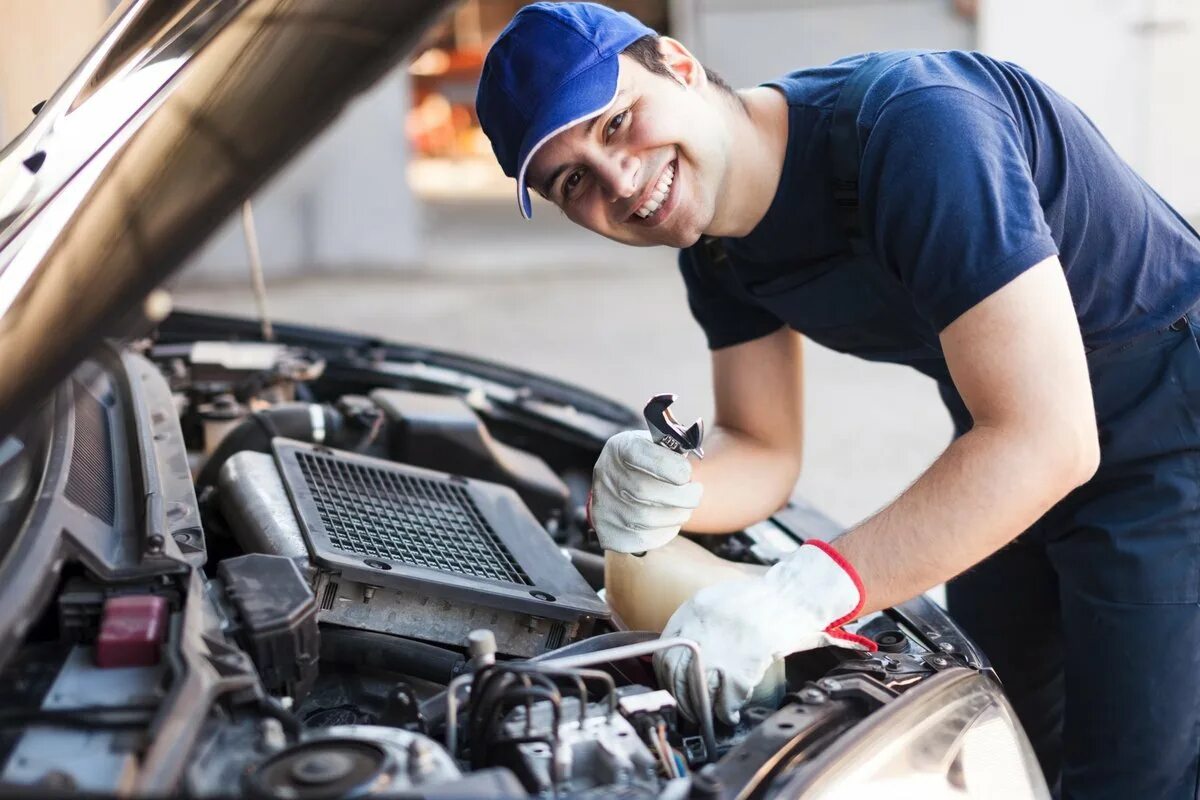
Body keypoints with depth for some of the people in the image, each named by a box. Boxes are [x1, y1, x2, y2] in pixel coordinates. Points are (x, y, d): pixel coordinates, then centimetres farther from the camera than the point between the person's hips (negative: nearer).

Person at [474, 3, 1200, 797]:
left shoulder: (912, 126, -34)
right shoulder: (720, 252, -7)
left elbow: (1048, 441, -37)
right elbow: (764, 453, -1)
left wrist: (809, 590, -43)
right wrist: (665, 497, -24)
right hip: (1009, 450, 7)